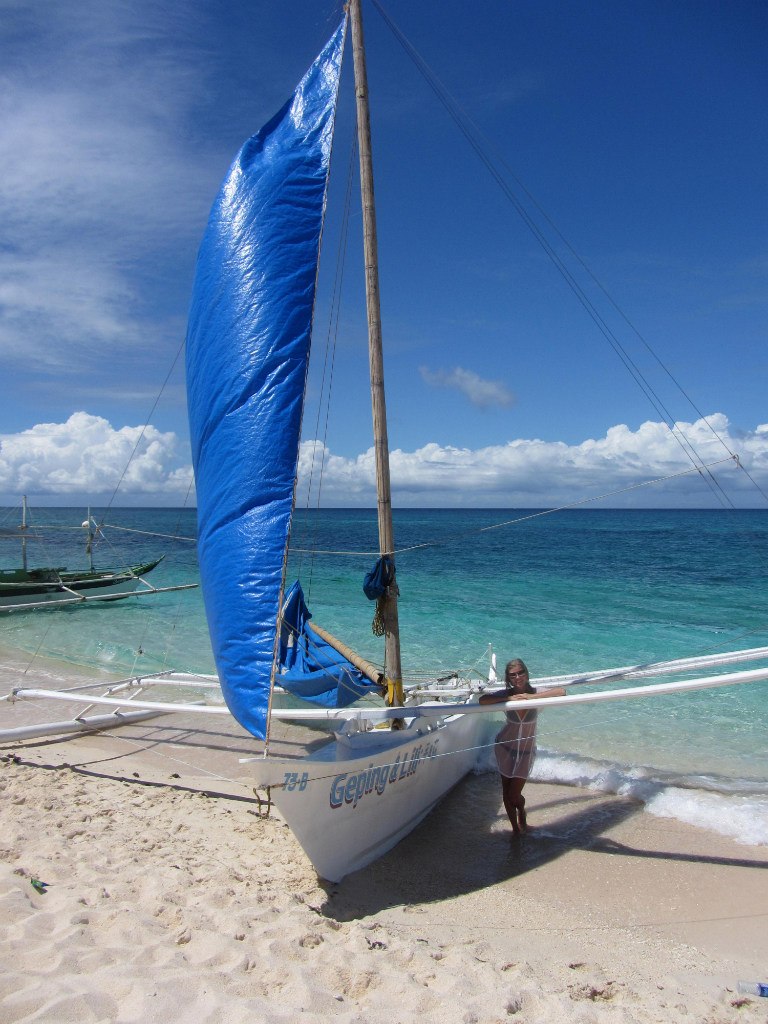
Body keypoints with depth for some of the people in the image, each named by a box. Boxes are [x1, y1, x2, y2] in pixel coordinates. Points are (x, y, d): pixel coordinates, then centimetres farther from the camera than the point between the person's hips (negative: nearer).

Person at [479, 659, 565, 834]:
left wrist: (531, 696, -33)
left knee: (514, 795, 1)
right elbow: (483, 700, -28)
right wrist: (509, 698, -30)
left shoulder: (535, 693, -15)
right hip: (505, 747, 1)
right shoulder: (507, 694, -13)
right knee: (506, 792, 8)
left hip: (526, 752, -1)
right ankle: (515, 827, 32)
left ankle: (522, 814, 36)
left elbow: (561, 692, -31)